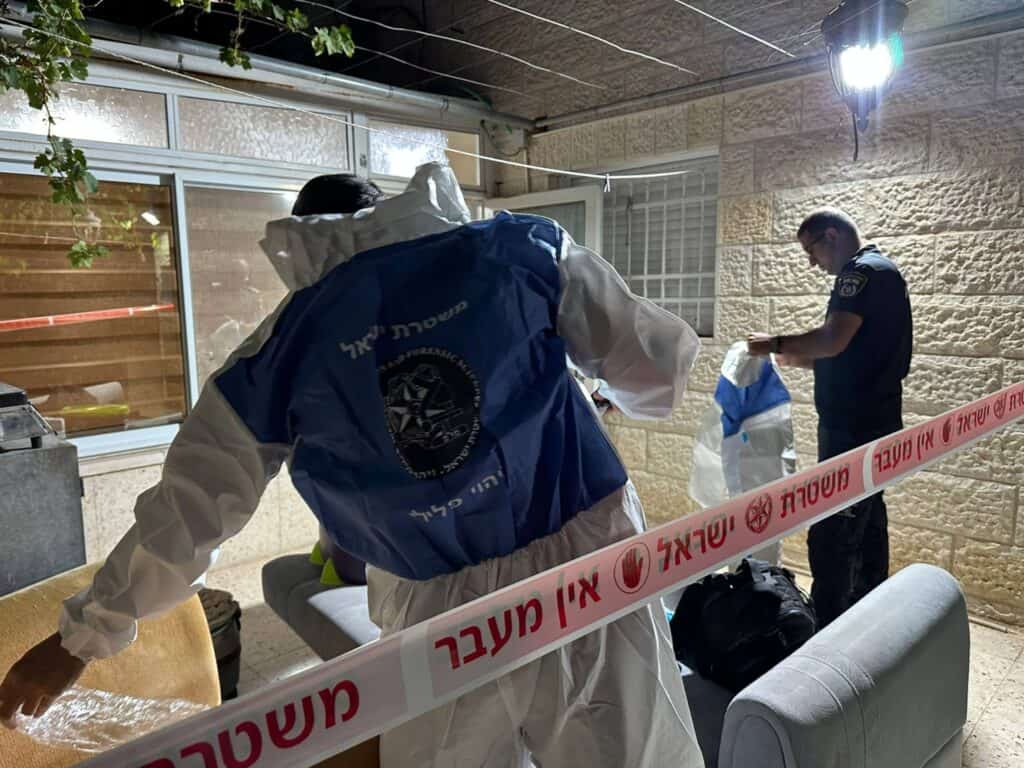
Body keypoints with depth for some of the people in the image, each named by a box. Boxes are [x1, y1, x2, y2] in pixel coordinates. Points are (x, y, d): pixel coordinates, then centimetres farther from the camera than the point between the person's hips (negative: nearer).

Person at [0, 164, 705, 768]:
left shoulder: (283, 348, 2)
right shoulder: (525, 247, -1)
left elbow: (188, 510, 9)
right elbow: (657, 369, 2)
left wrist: (83, 633, 25)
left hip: (443, 621, 1)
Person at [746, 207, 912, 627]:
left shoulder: (865, 271, -12)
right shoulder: (878, 271, 19)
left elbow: (832, 340, -25)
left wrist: (776, 344, -11)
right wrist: (797, 358, 13)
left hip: (853, 429, -11)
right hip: (871, 424, 11)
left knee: (830, 537, -7)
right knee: (865, 527, 17)